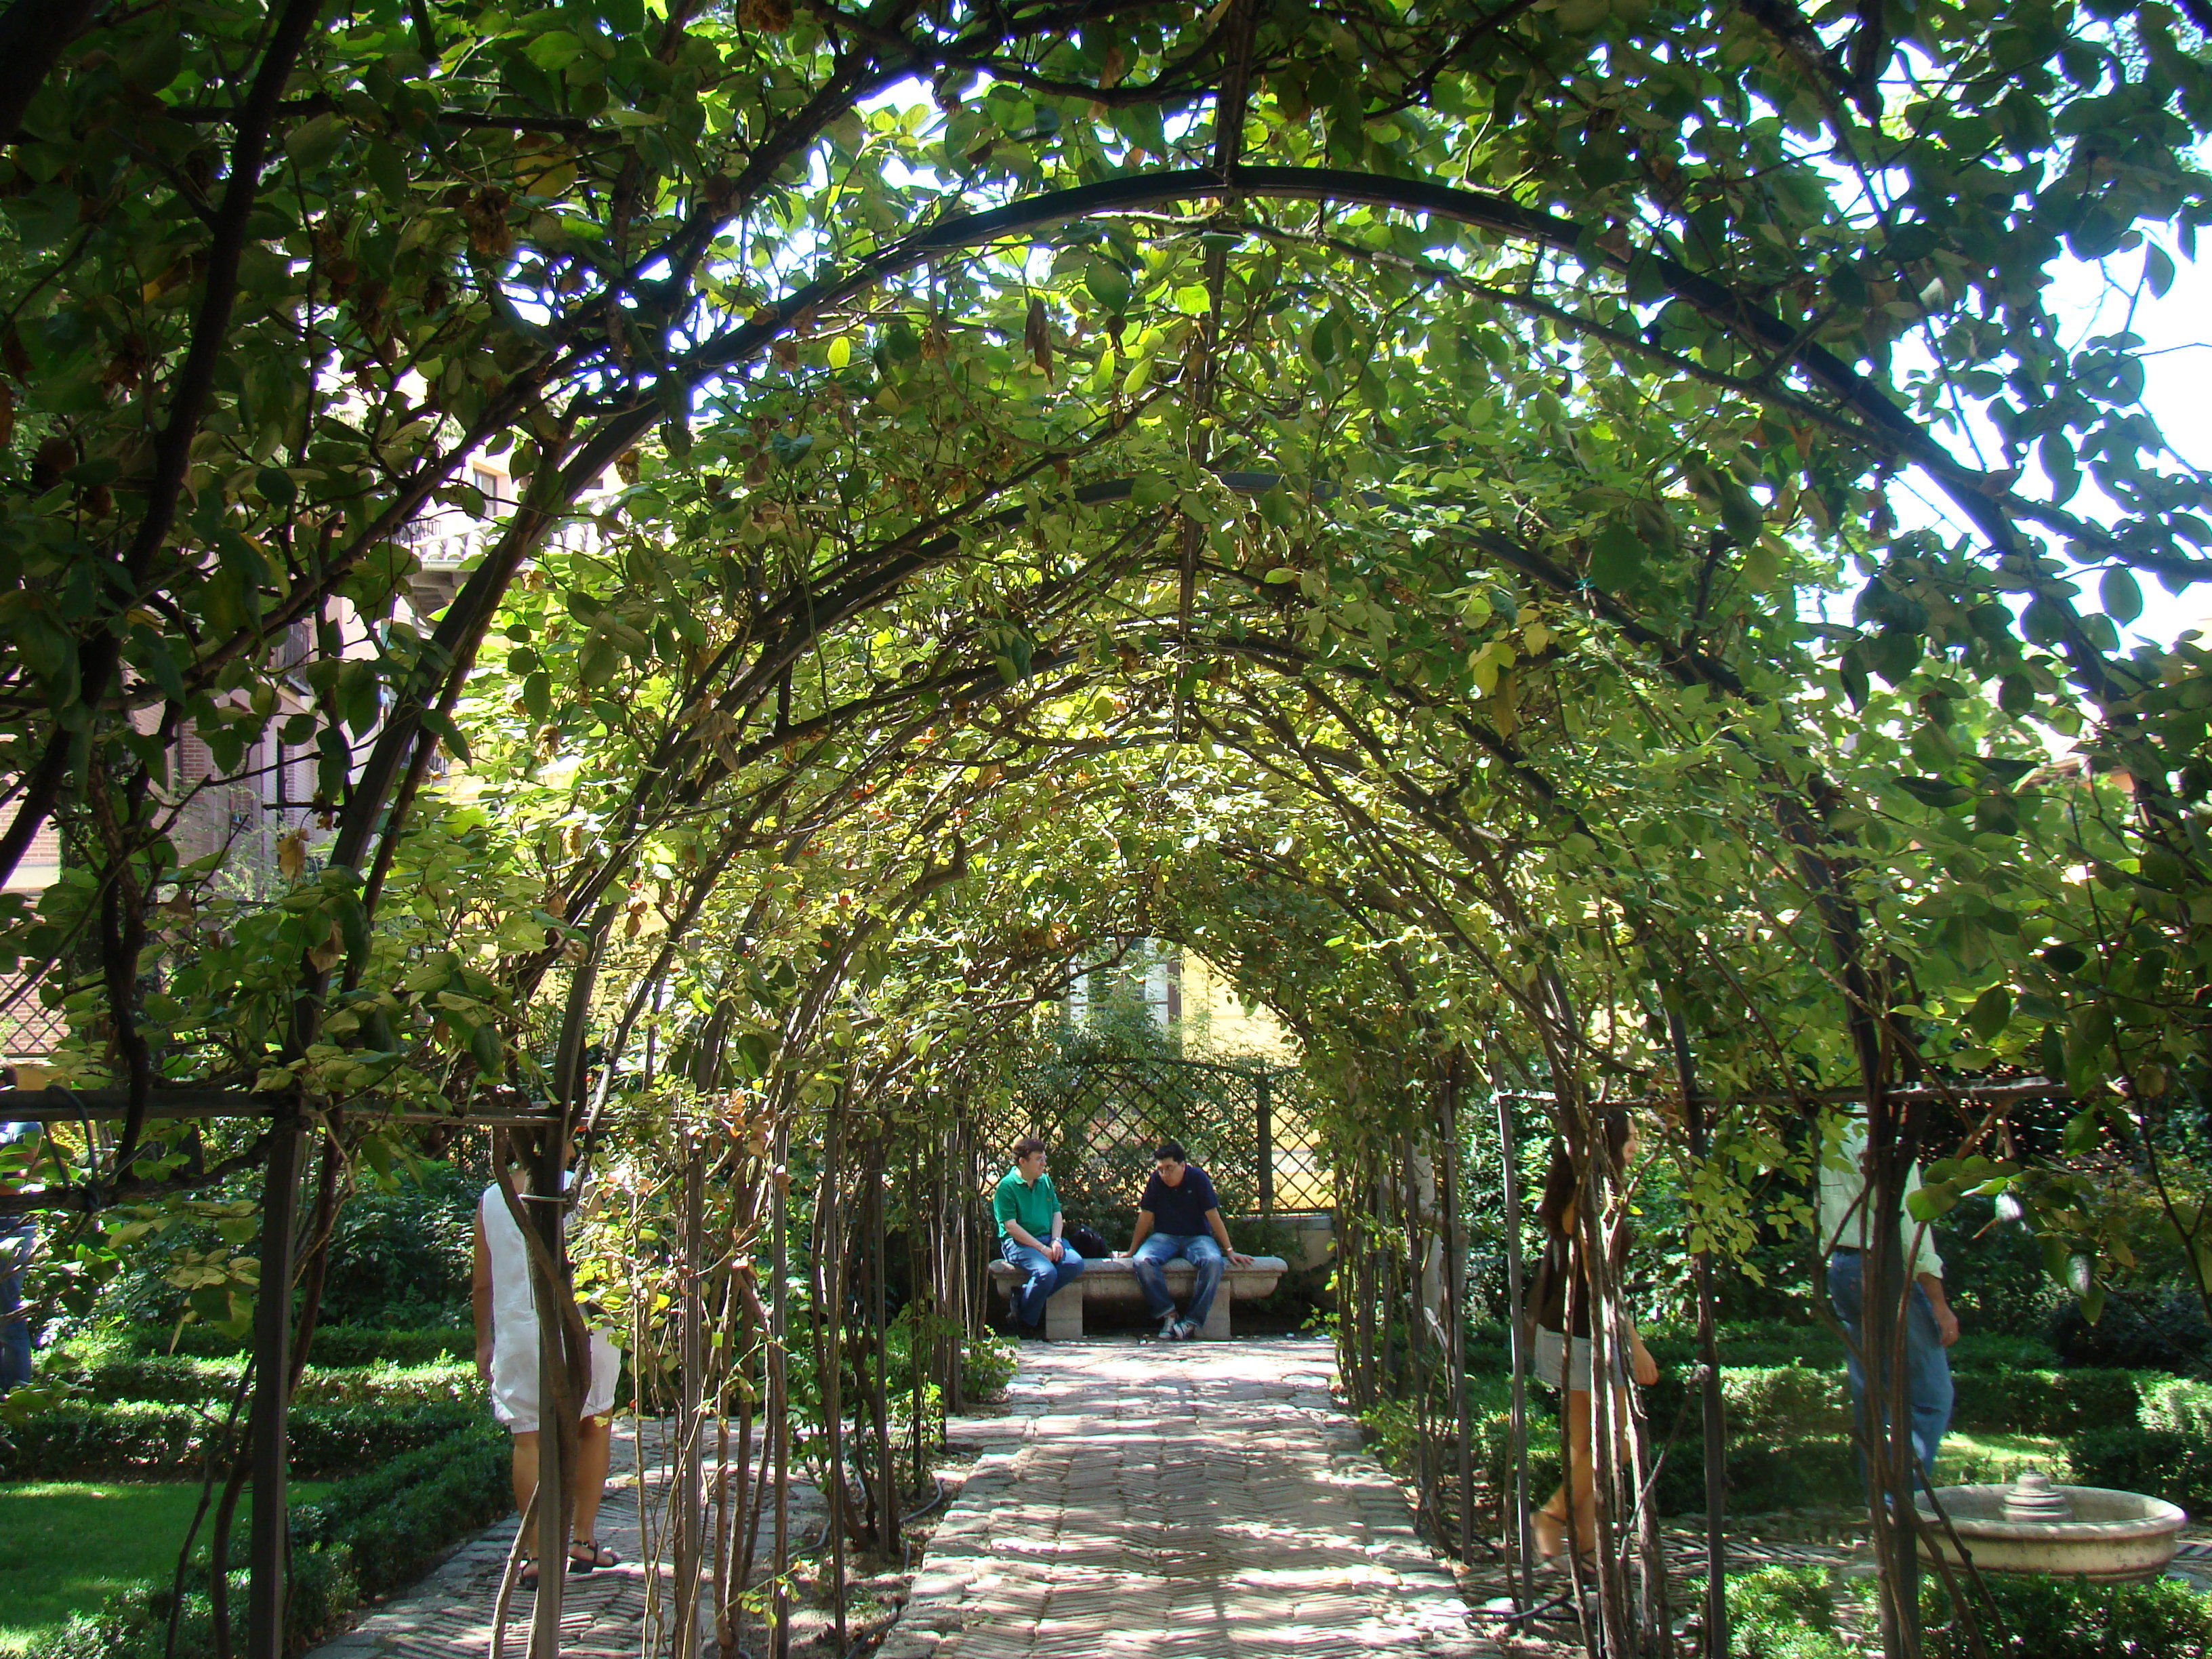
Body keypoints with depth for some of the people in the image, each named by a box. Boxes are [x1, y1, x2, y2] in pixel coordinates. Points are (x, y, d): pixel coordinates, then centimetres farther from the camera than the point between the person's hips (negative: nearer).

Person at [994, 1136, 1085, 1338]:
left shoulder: (1046, 1181, 13)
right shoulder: (1007, 1186, -8)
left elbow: (1057, 1214, 14)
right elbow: (1011, 1226, -13)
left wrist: (1056, 1241, -6)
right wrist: (1042, 1248, -17)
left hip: (1048, 1238, 7)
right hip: (1019, 1243, -7)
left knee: (1076, 1264, -20)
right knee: (1046, 1272, -32)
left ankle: (1023, 1296, -8)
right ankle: (1026, 1322, -6)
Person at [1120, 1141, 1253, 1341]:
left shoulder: (1197, 1177, -8)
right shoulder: (1156, 1180, -4)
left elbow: (1213, 1216, -6)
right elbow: (1146, 1216, 4)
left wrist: (1229, 1251, -6)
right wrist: (1132, 1251, 9)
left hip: (1197, 1237, -1)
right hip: (1164, 1237, 1)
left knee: (1214, 1261, -35)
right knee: (1141, 1261, -31)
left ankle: (1193, 1321, -27)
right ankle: (1168, 1314, -19)